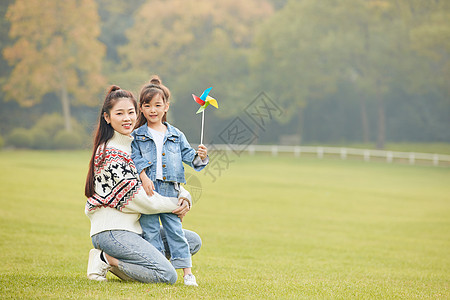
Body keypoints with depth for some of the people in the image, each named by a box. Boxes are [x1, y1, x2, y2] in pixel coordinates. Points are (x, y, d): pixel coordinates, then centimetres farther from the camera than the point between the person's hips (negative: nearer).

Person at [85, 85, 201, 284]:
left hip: (134, 228, 10)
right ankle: (107, 259, -5)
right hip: (111, 231, -10)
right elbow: (138, 199, -16)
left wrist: (184, 196, -6)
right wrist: (175, 205, -5)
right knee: (168, 276, -21)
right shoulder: (110, 153, -15)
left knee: (193, 241, 7)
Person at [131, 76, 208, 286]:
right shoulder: (137, 136, 6)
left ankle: (187, 271, 1)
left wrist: (199, 157, -14)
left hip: (170, 190, 1)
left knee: (175, 229, 0)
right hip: (147, 189, -1)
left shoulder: (176, 136, 13)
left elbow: (187, 154, 7)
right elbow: (135, 159, -3)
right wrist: (144, 177, -17)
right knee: (150, 230, 0)